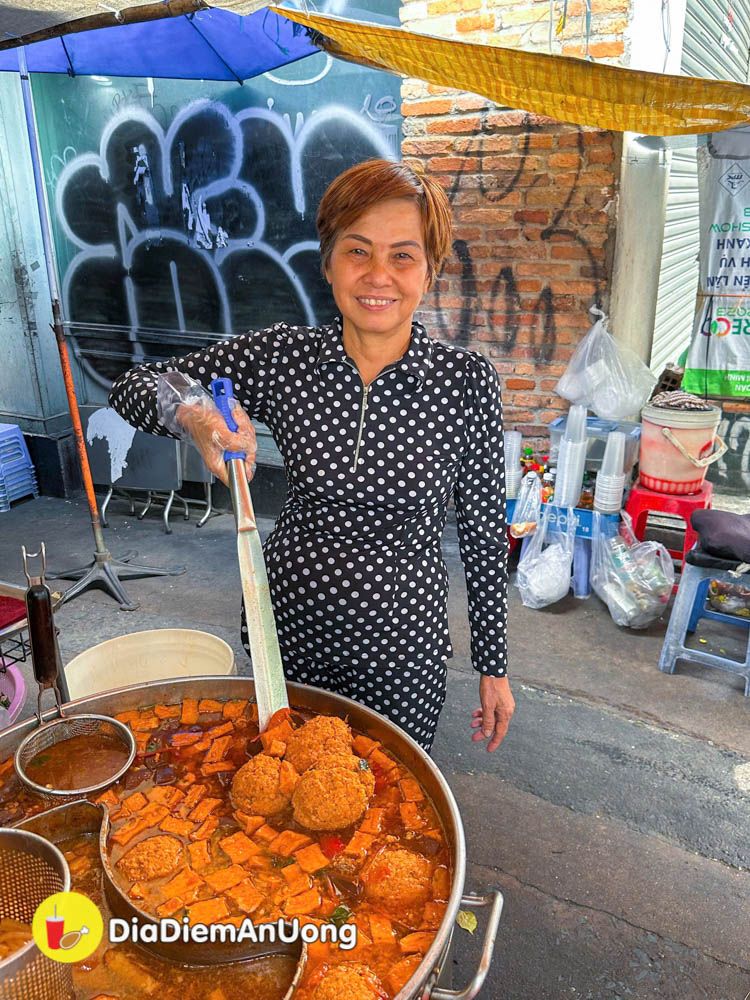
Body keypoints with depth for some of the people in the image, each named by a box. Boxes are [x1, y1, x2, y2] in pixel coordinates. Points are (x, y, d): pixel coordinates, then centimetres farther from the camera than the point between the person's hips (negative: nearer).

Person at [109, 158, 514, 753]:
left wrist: (494, 667, 1)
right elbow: (133, 387, -5)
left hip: (402, 641, -1)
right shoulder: (283, 357, -11)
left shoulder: (466, 380, -14)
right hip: (290, 623, 2)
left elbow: (484, 531, -6)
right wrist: (196, 414, -29)